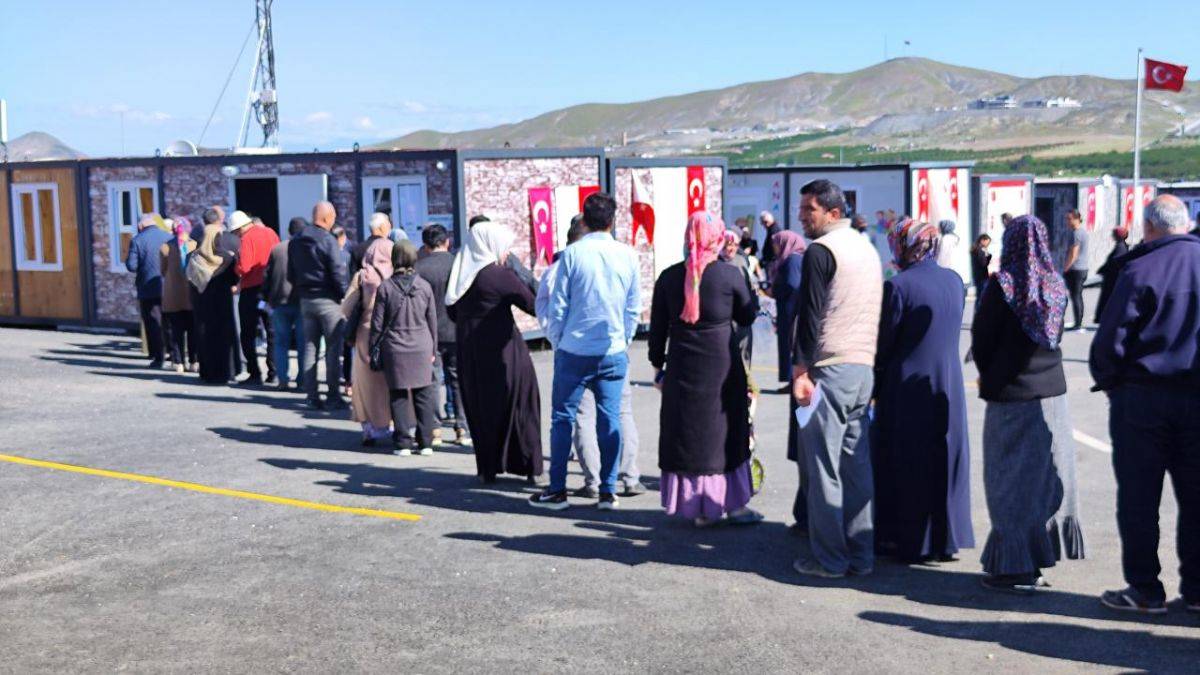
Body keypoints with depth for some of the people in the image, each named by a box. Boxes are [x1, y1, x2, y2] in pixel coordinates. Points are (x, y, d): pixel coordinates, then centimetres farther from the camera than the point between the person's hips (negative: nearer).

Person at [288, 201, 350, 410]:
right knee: (333, 348, 0)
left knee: (309, 347, 10)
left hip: (305, 300, 7)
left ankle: (312, 396, 11)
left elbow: (291, 274, 14)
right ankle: (333, 395, 0)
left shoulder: (295, 242, 9)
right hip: (328, 300, -7)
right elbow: (338, 272, -17)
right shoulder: (327, 241, -14)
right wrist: (345, 296, -5)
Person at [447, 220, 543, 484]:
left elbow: (452, 312, 14)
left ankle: (487, 468, 17)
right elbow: (532, 305, -10)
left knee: (479, 408, 13)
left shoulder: (460, 274, 6)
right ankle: (528, 466, 8)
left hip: (468, 351, 6)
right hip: (501, 351, -6)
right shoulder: (500, 275, -14)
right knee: (516, 405, 5)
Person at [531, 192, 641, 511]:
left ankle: (557, 490, 10)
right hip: (614, 352, 2)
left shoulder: (573, 254, -7)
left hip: (574, 351, -2)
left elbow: (558, 306, -4)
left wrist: (556, 342, 9)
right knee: (610, 420, 7)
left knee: (562, 418, 7)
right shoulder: (627, 255, 2)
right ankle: (608, 492, 10)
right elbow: (634, 308, 7)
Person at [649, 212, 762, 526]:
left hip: (682, 367, 2)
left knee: (686, 432, 10)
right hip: (721, 366, -2)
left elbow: (657, 327, 3)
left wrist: (658, 365, 13)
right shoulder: (730, 275, -8)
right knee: (725, 431, 9)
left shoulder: (669, 277, -1)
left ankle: (699, 508, 14)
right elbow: (747, 317, 5)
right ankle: (734, 503, 14)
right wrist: (749, 288, 18)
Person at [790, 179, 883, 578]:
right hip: (864, 369, 8)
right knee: (857, 465, 10)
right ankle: (861, 555, 14)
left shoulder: (821, 251, -9)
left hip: (830, 369, -8)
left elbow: (810, 316, -15)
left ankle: (829, 558, 1)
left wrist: (800, 370, -15)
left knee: (822, 467, -2)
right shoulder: (867, 250, 17)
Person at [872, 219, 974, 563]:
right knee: (945, 457, 13)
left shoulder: (898, 285, -16)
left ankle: (907, 540, 12)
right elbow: (952, 331, 11)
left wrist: (875, 385, 0)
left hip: (907, 387, -5)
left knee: (905, 464, 5)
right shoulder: (954, 280, 3)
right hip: (948, 387, 6)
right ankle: (946, 538, 21)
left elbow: (884, 343, -10)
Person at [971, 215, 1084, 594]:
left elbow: (982, 339, -7)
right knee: (1047, 474, 13)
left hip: (1011, 395, -5)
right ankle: (1043, 552, 22)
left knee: (1012, 481, 2)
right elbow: (1055, 336, 8)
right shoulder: (1056, 285, 1)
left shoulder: (1002, 285, -14)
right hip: (1052, 392, 5)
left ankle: (1016, 567, 6)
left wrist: (988, 375, 10)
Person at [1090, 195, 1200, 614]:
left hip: (1142, 397, -4)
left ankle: (1145, 590, 9)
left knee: (1139, 497, 5)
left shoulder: (1141, 269, -10)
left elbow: (1110, 340, -12)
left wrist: (1109, 385, 3)